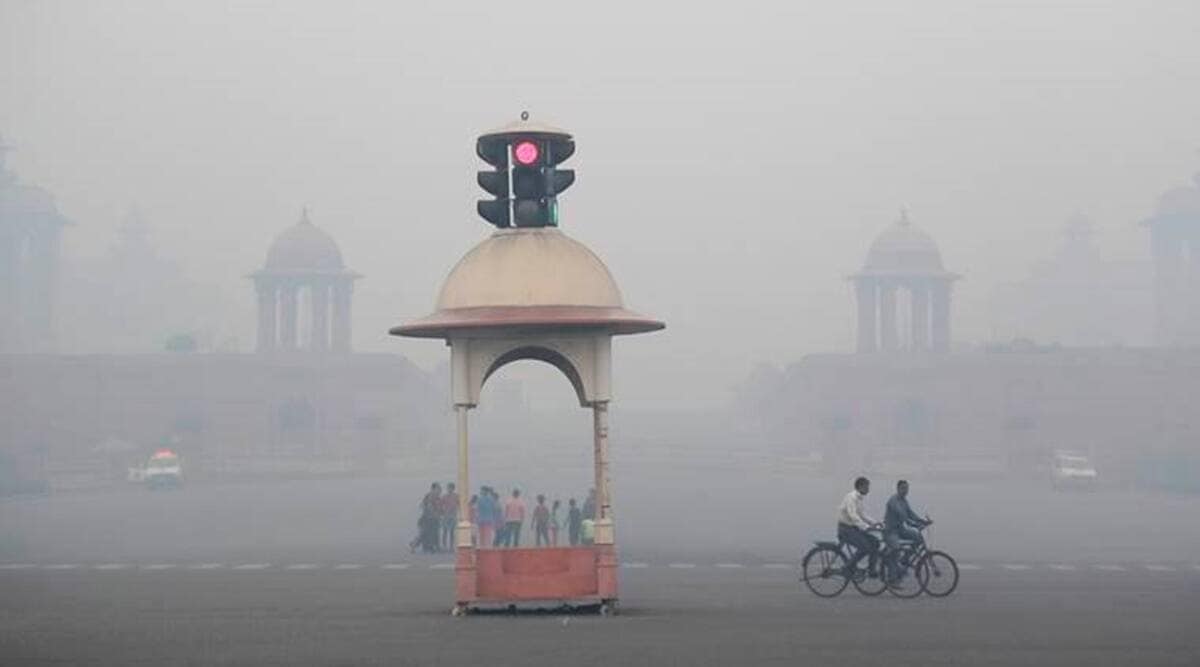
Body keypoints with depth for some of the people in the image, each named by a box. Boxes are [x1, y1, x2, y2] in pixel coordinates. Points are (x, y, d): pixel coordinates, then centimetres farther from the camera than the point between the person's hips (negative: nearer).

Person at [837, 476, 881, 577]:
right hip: (846, 529, -10)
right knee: (864, 546, -25)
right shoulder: (851, 497, -18)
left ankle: (871, 569, 3)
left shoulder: (859, 498, 13)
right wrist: (866, 527, -37)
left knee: (875, 541, -1)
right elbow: (853, 516, -29)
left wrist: (874, 523, 8)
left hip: (853, 528, 10)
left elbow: (861, 514, 22)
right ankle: (849, 568, -11)